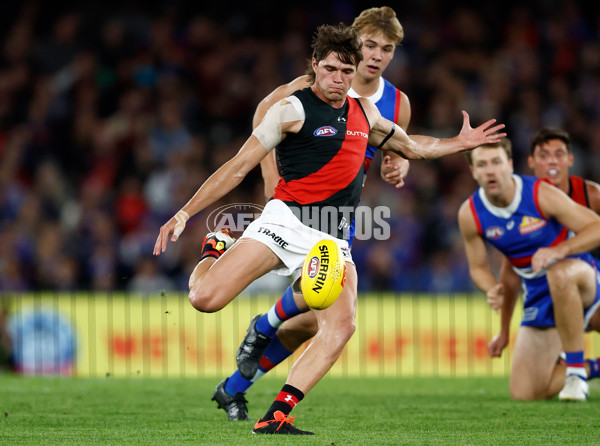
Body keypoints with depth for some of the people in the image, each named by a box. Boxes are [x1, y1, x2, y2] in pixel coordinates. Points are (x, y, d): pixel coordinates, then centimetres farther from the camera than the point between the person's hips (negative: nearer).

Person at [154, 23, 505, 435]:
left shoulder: (364, 111, 18)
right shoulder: (293, 109, -1)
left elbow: (412, 147, 38)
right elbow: (239, 167, -2)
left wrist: (462, 142, 34)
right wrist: (185, 213, -8)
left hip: (332, 239, 5)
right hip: (286, 220, -5)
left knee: (342, 326, -22)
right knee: (205, 298, -22)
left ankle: (277, 416, -21)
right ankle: (216, 250, 14)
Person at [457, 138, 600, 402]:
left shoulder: (540, 194, -20)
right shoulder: (470, 215, -9)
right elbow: (478, 267, 5)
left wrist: (559, 250, -35)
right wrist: (492, 291, -17)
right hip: (539, 297, 5)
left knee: (559, 273, -44)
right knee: (523, 393, -5)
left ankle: (575, 371, -28)